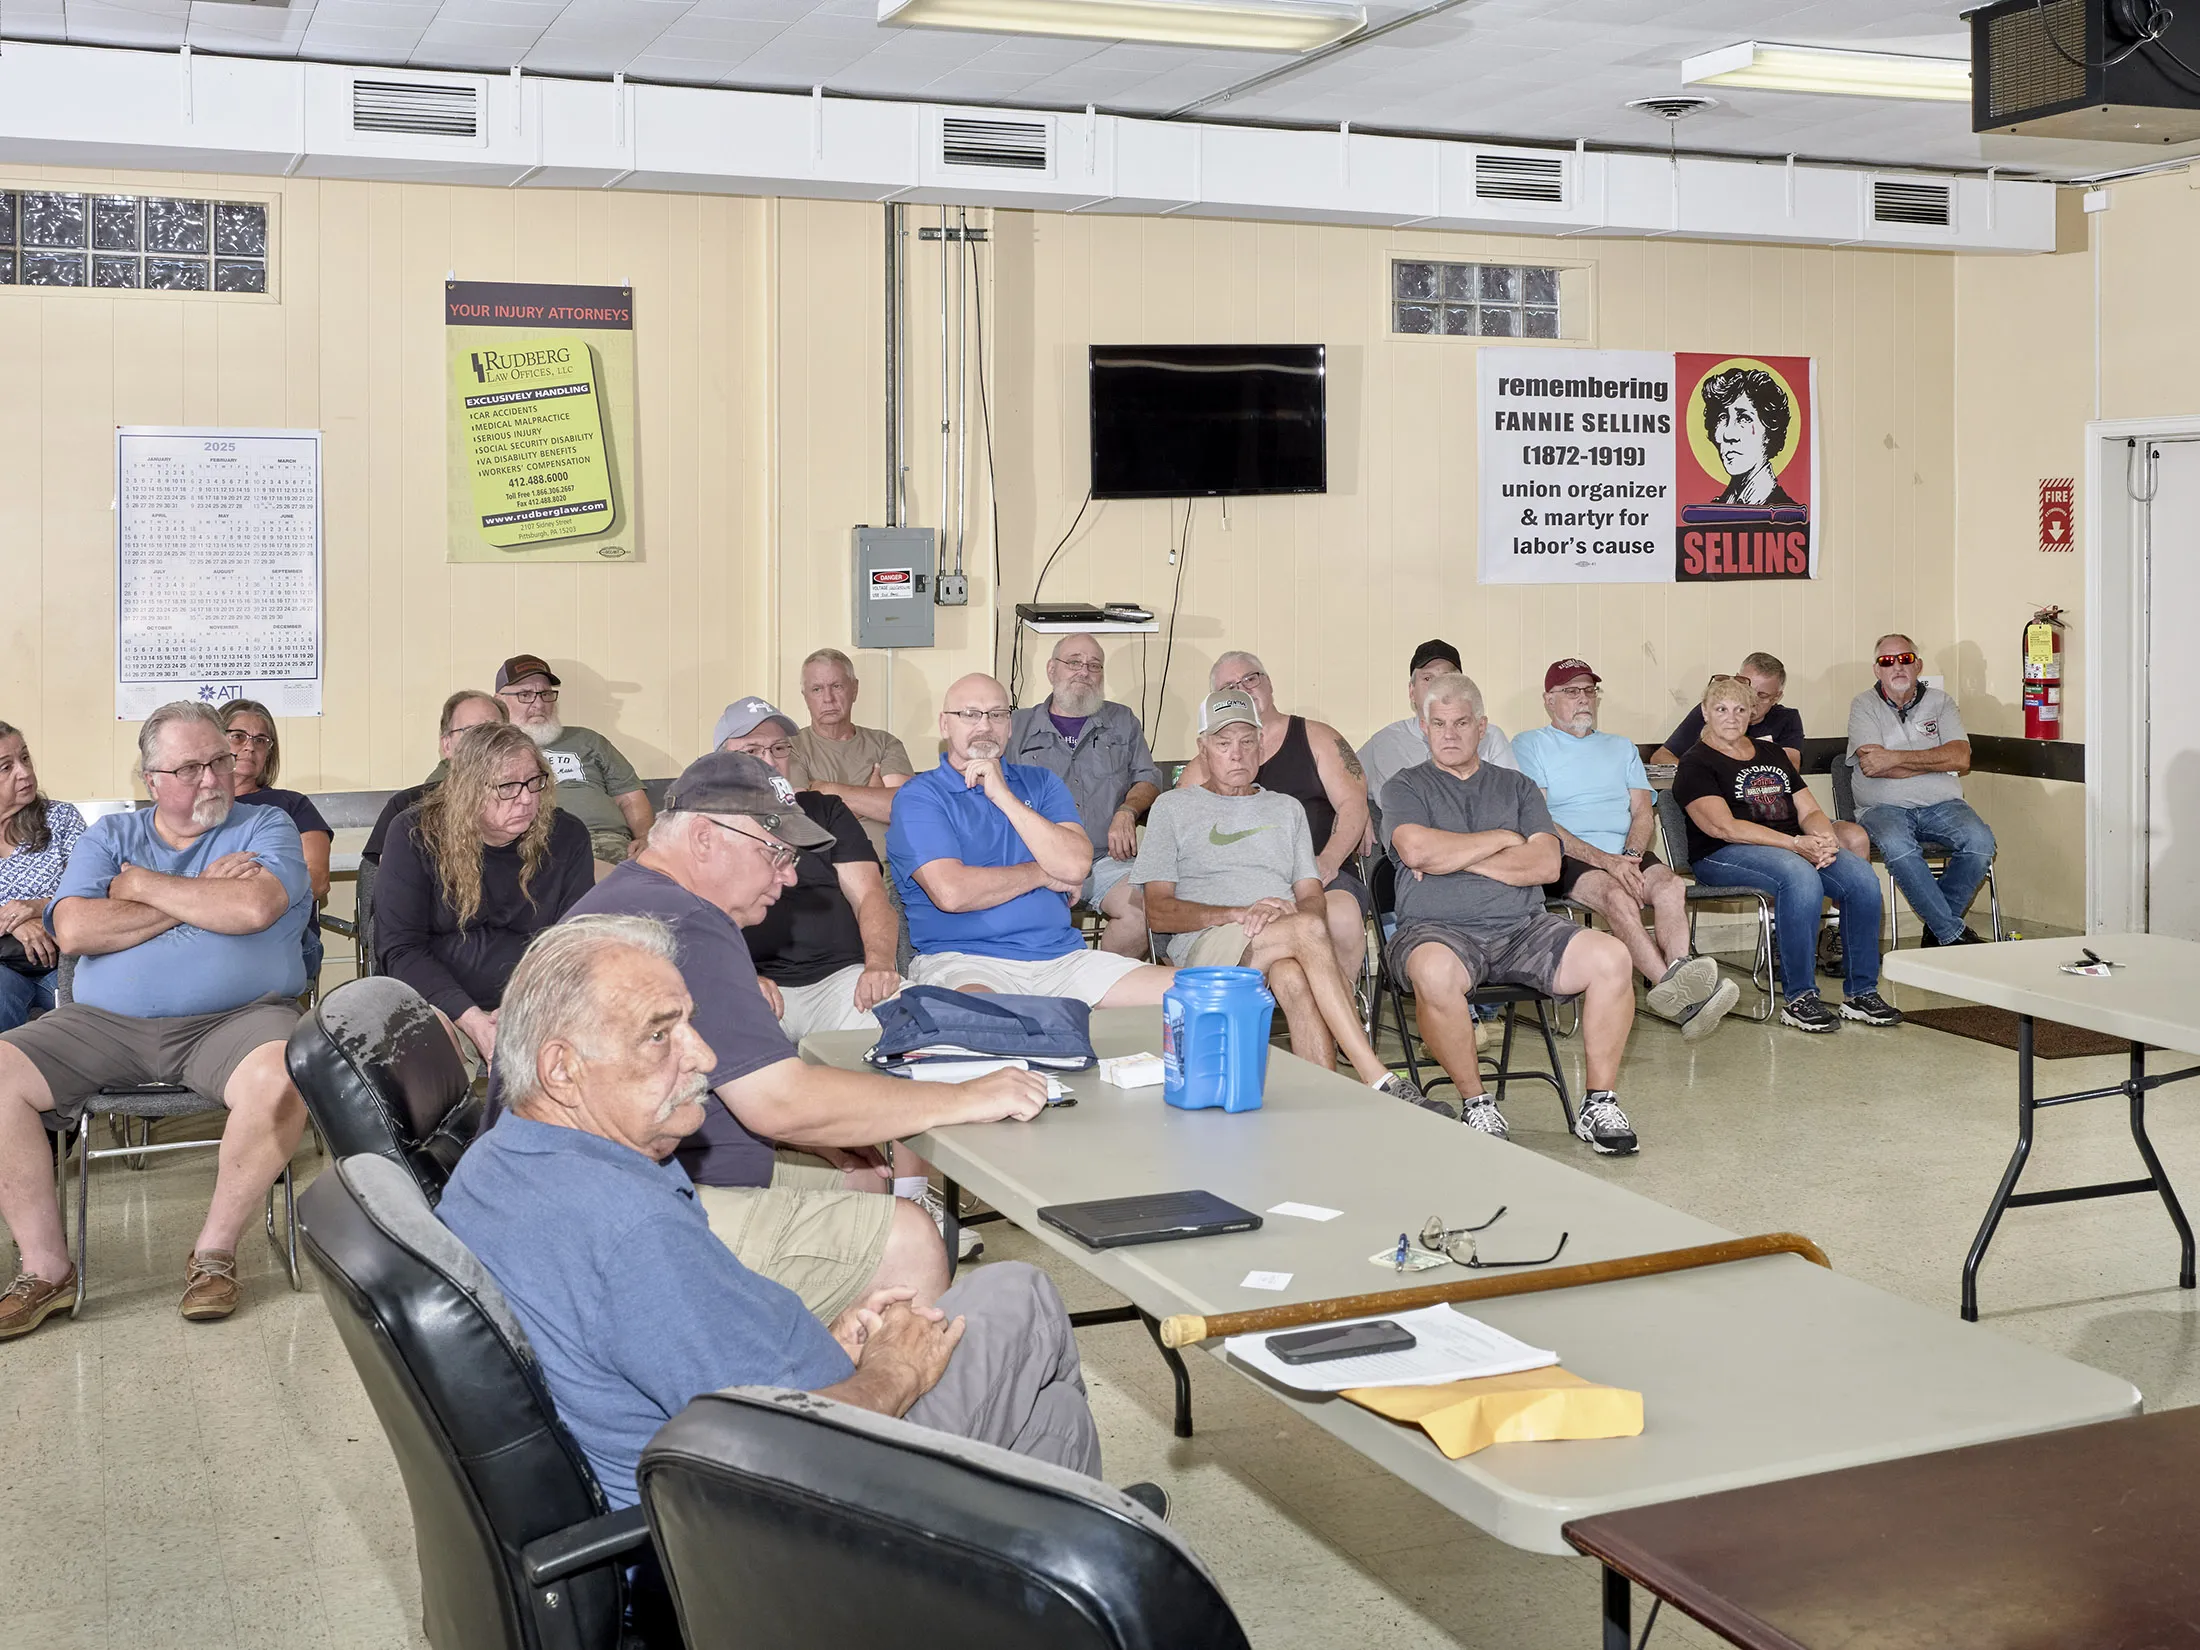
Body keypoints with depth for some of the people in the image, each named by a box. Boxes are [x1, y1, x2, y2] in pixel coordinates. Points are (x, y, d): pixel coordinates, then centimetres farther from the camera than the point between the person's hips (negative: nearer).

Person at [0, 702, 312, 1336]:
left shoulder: (264, 826, 8)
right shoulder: (108, 836, 16)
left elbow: (252, 908, -14)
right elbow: (73, 930, -2)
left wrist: (141, 884, -2)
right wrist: (202, 895, -4)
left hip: (236, 1017, -3)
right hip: (103, 1022, 3)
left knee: (281, 1081, -35)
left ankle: (214, 1251, -14)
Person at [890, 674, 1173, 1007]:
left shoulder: (1040, 783, 17)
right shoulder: (918, 797, 2)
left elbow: (1075, 866, -2)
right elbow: (951, 892, -15)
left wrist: (1003, 796, -4)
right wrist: (1041, 874, 0)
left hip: (1062, 956, 5)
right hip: (964, 960, -5)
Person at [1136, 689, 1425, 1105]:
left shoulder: (1286, 809, 28)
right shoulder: (1173, 808, 16)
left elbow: (1311, 897, 16)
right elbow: (1158, 911, 4)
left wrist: (1286, 913, -11)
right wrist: (1239, 913, -12)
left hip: (1285, 951, 3)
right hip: (1206, 946, -3)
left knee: (1292, 976, -38)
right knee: (1308, 929, -35)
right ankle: (1380, 1080, -42)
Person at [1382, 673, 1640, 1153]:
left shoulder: (1518, 787, 21)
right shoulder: (1405, 788, 13)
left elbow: (1545, 864, 4)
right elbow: (1416, 850, -9)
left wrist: (1454, 857, -3)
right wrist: (1503, 839, 1)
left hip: (1523, 927, 3)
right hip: (1438, 929, -3)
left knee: (1611, 957, -24)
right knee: (1435, 972, -40)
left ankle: (1599, 1103, -12)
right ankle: (1476, 1104, -20)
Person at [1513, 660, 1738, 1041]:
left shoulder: (1621, 748, 28)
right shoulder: (1530, 746, 10)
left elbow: (1644, 813, 16)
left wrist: (1630, 856, -9)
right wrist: (1604, 860, -15)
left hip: (1625, 854, 4)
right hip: (1567, 857, -4)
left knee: (1670, 886, -29)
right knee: (1617, 896, -35)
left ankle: (1675, 988, -44)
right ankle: (1671, 984, -48)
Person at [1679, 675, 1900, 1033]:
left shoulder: (1772, 754, 23)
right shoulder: (1697, 764, 1)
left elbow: (1809, 810, 17)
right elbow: (1724, 827, -13)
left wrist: (1825, 838, -8)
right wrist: (1795, 843, -20)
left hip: (1794, 847, 7)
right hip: (1725, 856, -7)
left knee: (1862, 878, -20)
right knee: (1802, 877, -36)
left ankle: (1861, 993, -12)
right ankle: (1798, 999, -29)